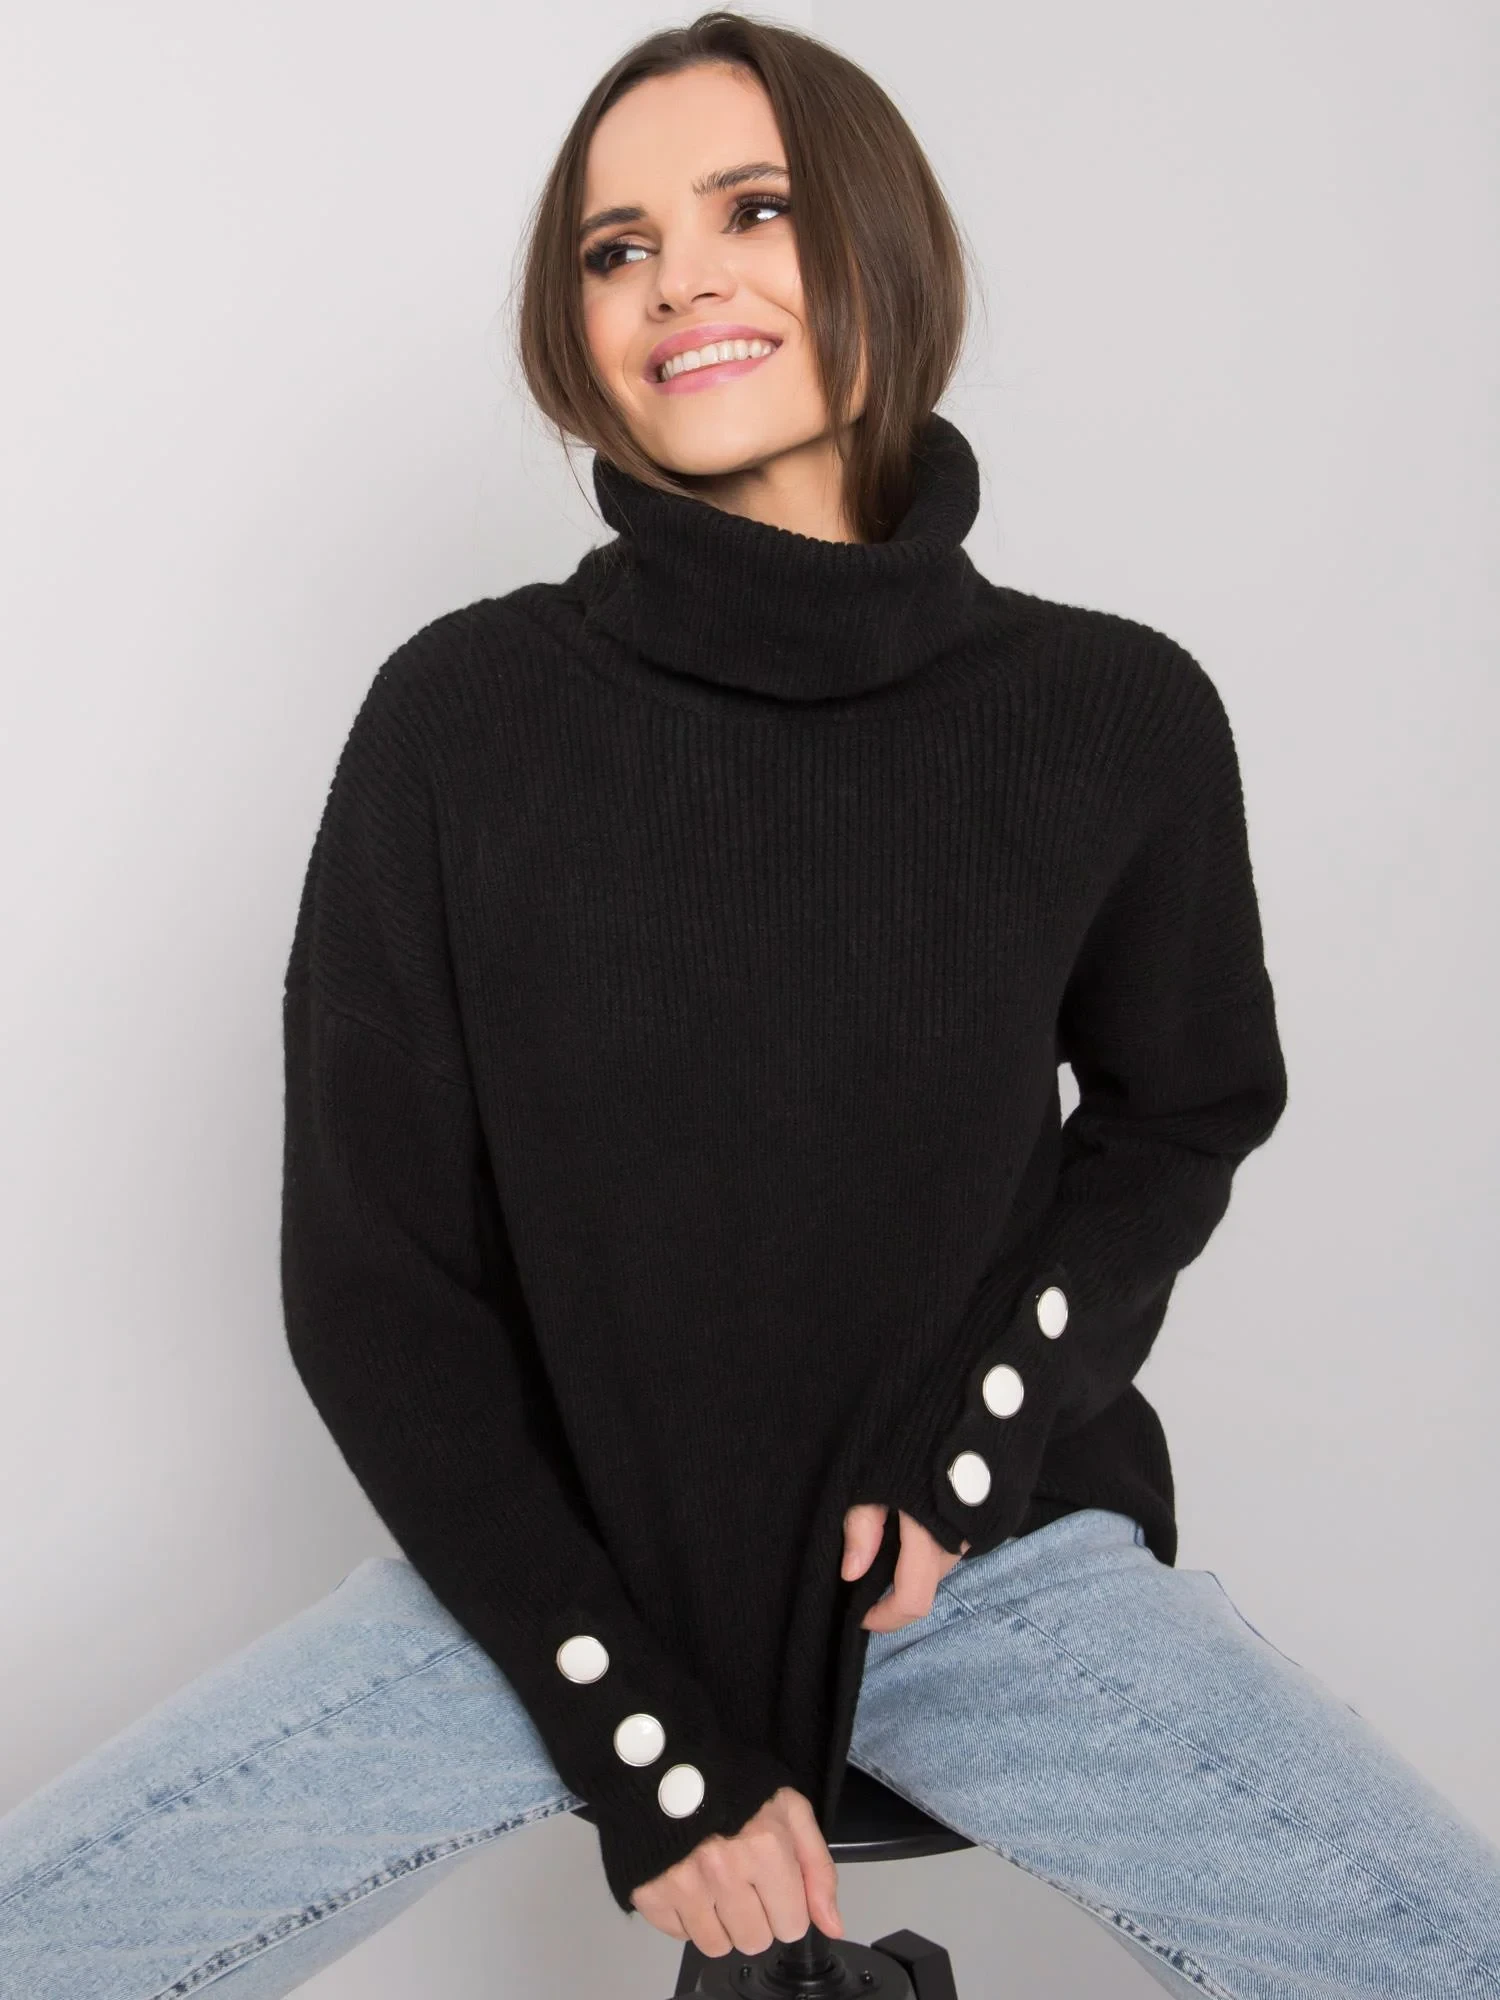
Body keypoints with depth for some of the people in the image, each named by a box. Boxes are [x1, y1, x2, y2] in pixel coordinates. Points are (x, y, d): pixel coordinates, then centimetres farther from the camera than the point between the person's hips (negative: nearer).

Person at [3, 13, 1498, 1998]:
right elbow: (369, 1279, -5)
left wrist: (969, 1456, -7)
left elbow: (1183, 1113, 9)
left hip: (987, 1560, 1)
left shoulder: (1119, 718, -7)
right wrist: (641, 1743, -9)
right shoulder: (461, 717, -9)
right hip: (551, 1574, 0)